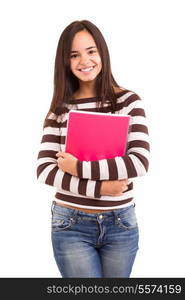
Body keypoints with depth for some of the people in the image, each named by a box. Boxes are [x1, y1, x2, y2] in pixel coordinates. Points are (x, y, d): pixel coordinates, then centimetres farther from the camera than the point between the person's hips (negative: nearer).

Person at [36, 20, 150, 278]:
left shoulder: (129, 101, -4)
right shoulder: (60, 109, -1)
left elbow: (140, 163, -15)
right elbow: (44, 170, -8)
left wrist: (78, 167, -17)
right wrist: (98, 187, -18)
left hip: (121, 224, 1)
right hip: (71, 225, 0)